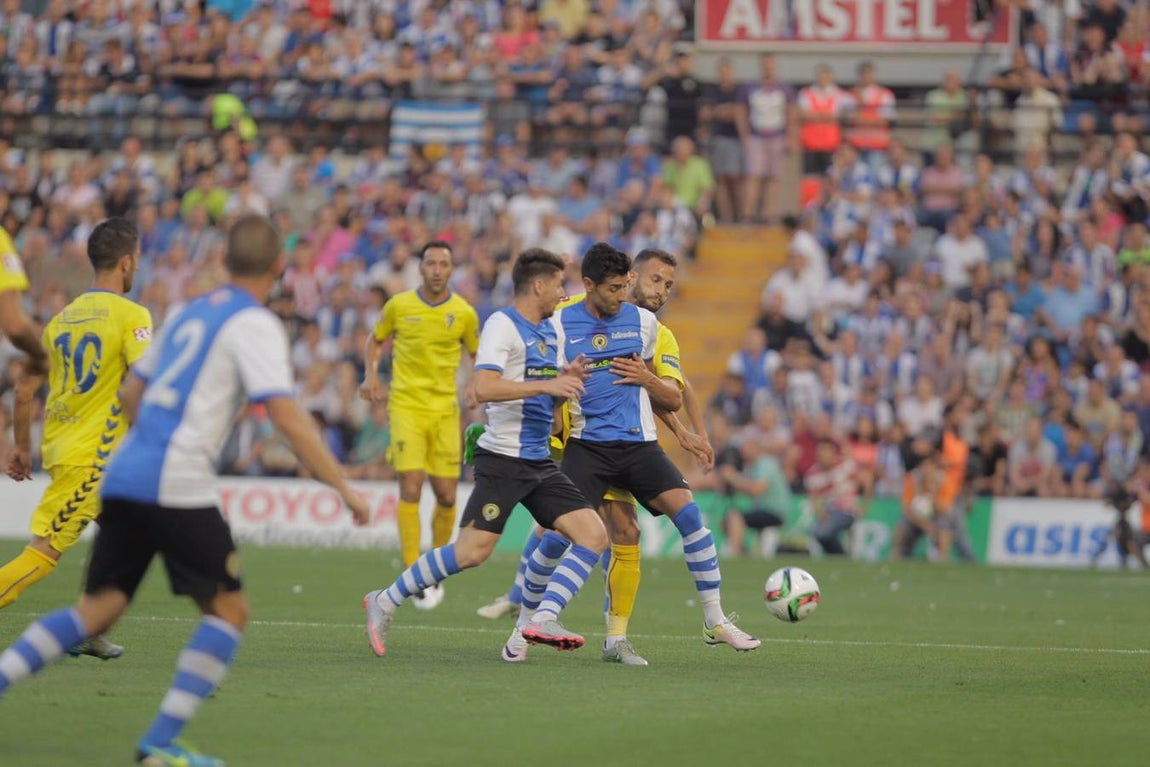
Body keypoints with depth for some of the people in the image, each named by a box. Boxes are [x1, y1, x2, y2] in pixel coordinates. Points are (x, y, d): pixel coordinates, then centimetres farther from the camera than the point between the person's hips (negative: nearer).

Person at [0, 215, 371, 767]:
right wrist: (343, 488, -9)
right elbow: (287, 418, -13)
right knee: (229, 610, 2)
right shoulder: (255, 325, -3)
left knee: (98, 610, 9)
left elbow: (130, 394, 26)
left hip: (124, 477, 7)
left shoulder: (192, 312, 20)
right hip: (177, 487, -7)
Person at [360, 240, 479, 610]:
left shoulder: (464, 313, 2)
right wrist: (371, 375, 0)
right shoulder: (399, 305, 1)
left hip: (445, 409, 2)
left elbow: (478, 356, 16)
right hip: (406, 406, -2)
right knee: (410, 489, -14)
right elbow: (375, 340, 17)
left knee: (446, 496, 1)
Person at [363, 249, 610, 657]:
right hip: (503, 458, -8)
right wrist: (545, 384, -24)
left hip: (540, 461, 8)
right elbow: (484, 388, -24)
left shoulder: (550, 332, 16)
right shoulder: (502, 325, -10)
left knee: (593, 535, -6)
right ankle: (385, 602, 3)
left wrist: (567, 381, 4)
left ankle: (542, 620, -9)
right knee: (472, 551, -13)